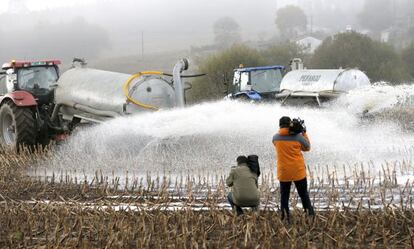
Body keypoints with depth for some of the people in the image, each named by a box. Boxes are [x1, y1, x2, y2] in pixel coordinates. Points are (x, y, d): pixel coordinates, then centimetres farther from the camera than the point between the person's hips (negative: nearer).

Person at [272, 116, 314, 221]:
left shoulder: (275, 138, -6)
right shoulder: (298, 136, -11)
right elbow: (307, 147, 4)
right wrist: (304, 134, 13)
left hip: (283, 172, 1)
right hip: (298, 172, -1)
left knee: (284, 196, 8)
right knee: (304, 195, 12)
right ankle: (310, 216, 15)